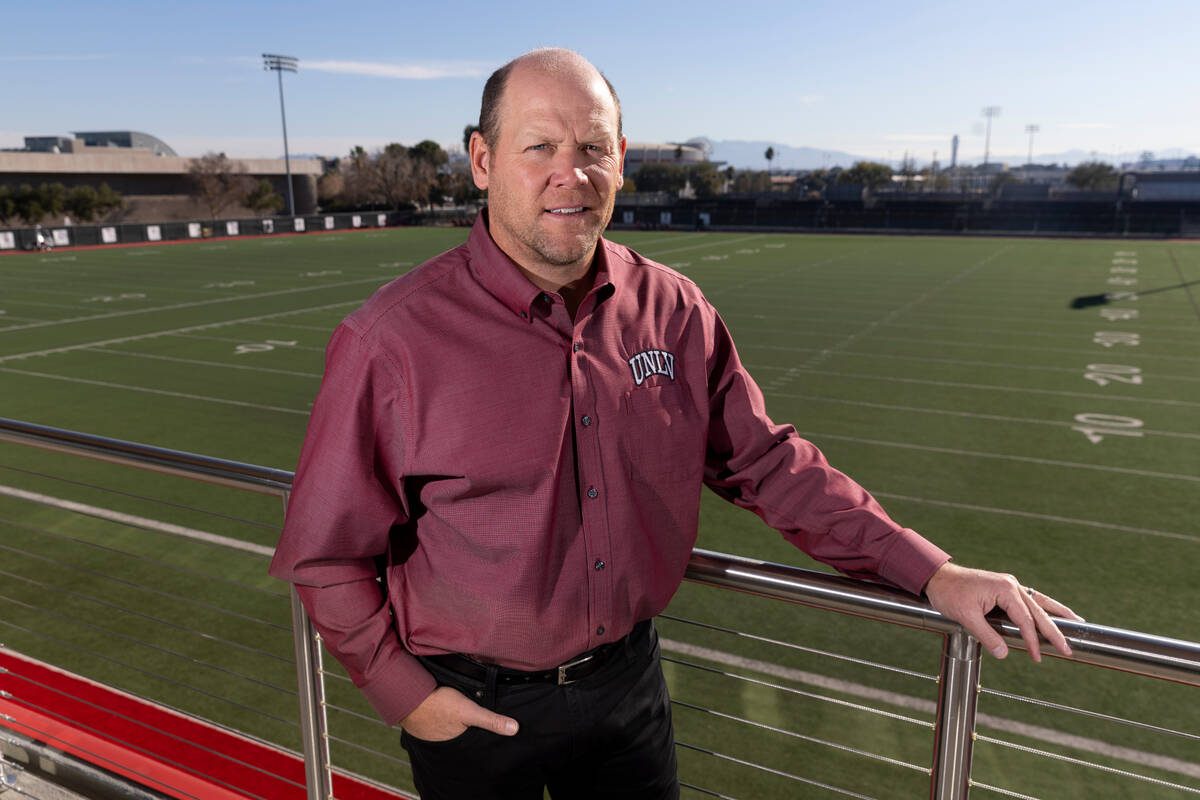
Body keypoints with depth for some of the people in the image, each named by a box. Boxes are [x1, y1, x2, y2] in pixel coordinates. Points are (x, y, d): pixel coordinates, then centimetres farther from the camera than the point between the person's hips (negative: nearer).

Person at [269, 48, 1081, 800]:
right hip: (472, 704, -2)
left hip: (629, 676, 3)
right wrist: (404, 694, -10)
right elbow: (326, 553, -10)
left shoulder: (673, 312, -7)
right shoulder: (390, 342, -19)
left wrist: (930, 572, -5)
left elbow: (767, 460, -1)